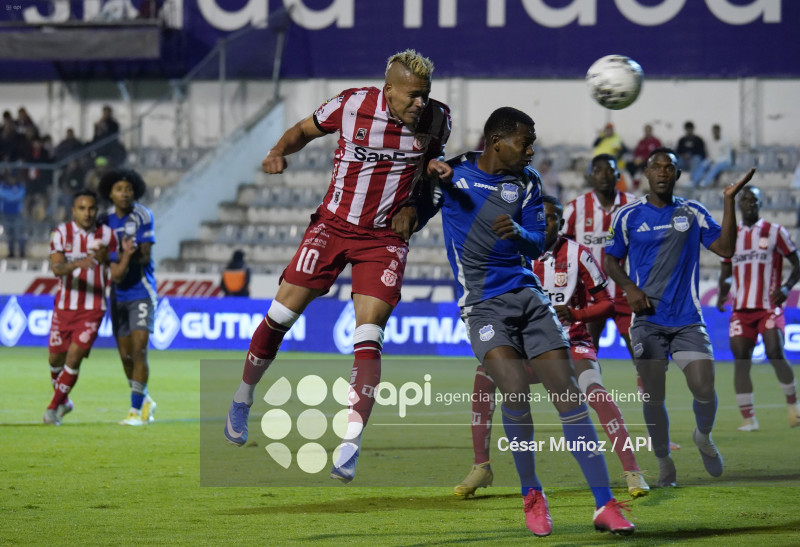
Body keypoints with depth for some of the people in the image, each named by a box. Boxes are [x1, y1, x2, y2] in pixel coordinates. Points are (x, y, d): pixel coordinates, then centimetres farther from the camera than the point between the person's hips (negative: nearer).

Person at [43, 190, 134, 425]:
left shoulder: (107, 235, -2)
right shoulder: (61, 233, -4)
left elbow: (116, 275, -1)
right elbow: (56, 267, -20)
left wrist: (126, 255, -19)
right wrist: (78, 264, -39)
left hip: (92, 309, -1)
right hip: (64, 306, 1)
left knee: (74, 357, -11)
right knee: (56, 358, 8)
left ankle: (54, 407, 4)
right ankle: (63, 401, 35)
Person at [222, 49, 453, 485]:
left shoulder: (436, 118, -7)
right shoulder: (352, 105, -13)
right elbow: (305, 129, 5)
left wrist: (435, 167, -8)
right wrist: (279, 151, -15)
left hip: (384, 238, 0)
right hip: (333, 225, 0)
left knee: (367, 340, -13)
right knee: (280, 315, 0)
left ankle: (351, 444, -14)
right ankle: (243, 397, 25)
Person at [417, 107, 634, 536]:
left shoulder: (526, 182, 8)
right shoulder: (451, 174, 0)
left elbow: (537, 246, 10)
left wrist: (518, 232, -13)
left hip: (527, 294, 4)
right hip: (482, 303, -4)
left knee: (568, 394, -6)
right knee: (515, 390, -24)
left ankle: (605, 505, -4)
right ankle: (531, 495, -2)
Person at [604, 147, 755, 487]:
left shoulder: (693, 213, 6)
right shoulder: (628, 216, 4)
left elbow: (725, 249, -2)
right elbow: (611, 261, 12)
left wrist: (729, 201, -8)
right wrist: (630, 288, -7)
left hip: (688, 319, 0)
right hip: (648, 320, 0)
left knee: (704, 389, -11)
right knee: (654, 397, -2)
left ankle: (704, 437, 22)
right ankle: (664, 464, 16)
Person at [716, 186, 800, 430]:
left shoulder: (775, 232, 2)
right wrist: (722, 291, 0)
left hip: (769, 307, -3)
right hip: (741, 308, 3)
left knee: (775, 354, -16)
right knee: (741, 360, -5)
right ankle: (748, 418, -1)